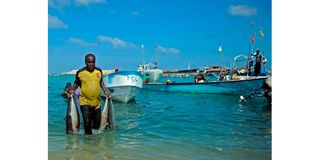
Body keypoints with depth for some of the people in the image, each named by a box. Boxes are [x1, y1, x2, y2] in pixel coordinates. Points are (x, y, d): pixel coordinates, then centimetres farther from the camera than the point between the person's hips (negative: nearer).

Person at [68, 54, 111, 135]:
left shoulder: (99, 71, 2)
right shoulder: (80, 72, -6)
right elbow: (76, 83, 9)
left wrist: (105, 91, 3)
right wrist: (72, 90, -8)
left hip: (97, 102, 3)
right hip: (85, 102, -3)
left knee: (97, 122, 13)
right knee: (87, 122, -9)